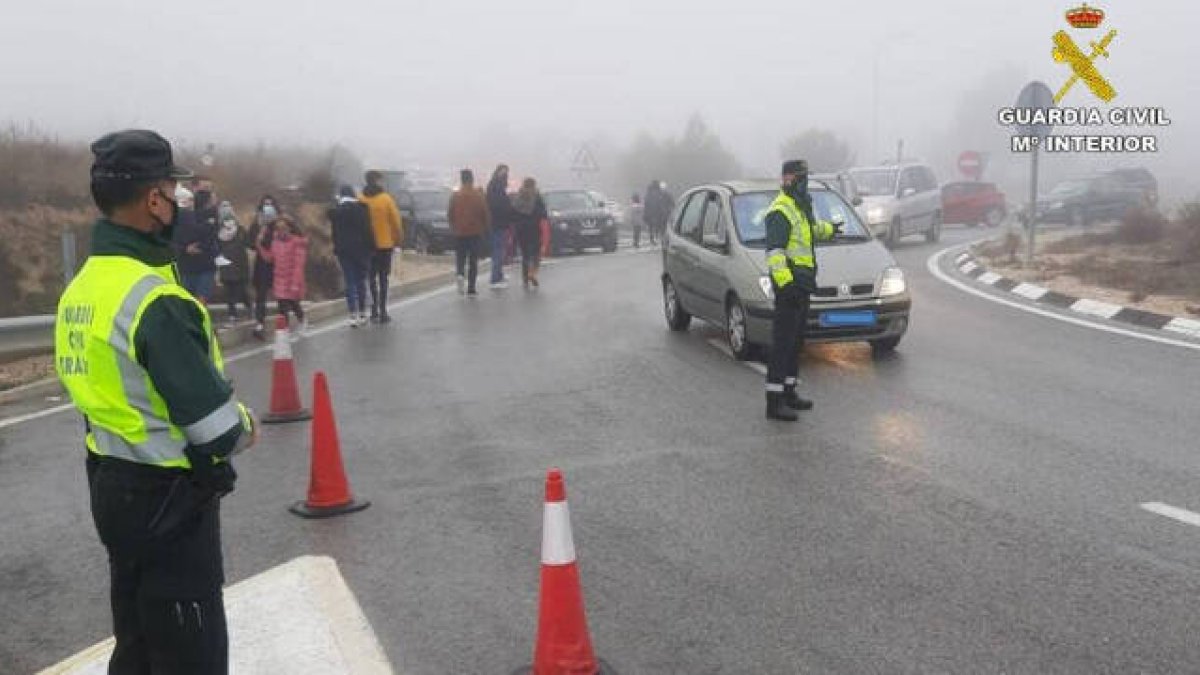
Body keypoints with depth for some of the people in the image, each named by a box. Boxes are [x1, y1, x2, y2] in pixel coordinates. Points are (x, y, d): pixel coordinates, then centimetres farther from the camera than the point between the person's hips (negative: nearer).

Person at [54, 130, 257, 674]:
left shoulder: (82, 286, 4)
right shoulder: (155, 300, -25)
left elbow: (108, 389, 10)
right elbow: (217, 429, -25)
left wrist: (225, 417, 5)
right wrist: (244, 426, -2)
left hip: (111, 485, 9)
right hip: (167, 496, -9)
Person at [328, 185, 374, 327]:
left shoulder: (335, 211, 0)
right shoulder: (361, 208, -3)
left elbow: (334, 232, 4)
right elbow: (368, 230, -3)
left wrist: (336, 250, 10)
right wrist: (371, 248, 0)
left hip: (344, 250, 0)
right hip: (361, 248, 0)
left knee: (350, 283, 2)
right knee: (361, 281, 9)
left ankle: (353, 316, -4)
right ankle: (362, 314, 12)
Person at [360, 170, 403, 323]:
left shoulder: (361, 199, -4)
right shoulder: (386, 199, -10)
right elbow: (396, 221, -8)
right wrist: (399, 238, 6)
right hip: (385, 243, -2)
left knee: (371, 277, 15)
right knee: (383, 278, 5)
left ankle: (374, 309, 13)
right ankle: (382, 311, 3)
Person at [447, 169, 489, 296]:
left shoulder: (455, 195, -4)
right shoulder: (479, 196, -6)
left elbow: (450, 215, -2)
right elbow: (486, 215, -4)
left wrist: (453, 228, 14)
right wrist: (485, 228, 12)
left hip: (459, 233, 0)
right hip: (476, 232, 0)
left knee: (460, 258, 11)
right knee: (473, 261, 8)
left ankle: (460, 274, -19)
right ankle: (471, 289, 7)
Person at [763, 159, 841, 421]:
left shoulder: (801, 206, 18)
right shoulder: (780, 210, -14)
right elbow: (774, 251, -24)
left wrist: (830, 229, 59)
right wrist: (784, 281, -34)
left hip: (802, 282, 10)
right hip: (789, 282, -10)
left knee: (796, 341, 16)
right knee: (782, 342, -11)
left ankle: (789, 392, 25)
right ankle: (774, 402, -10)